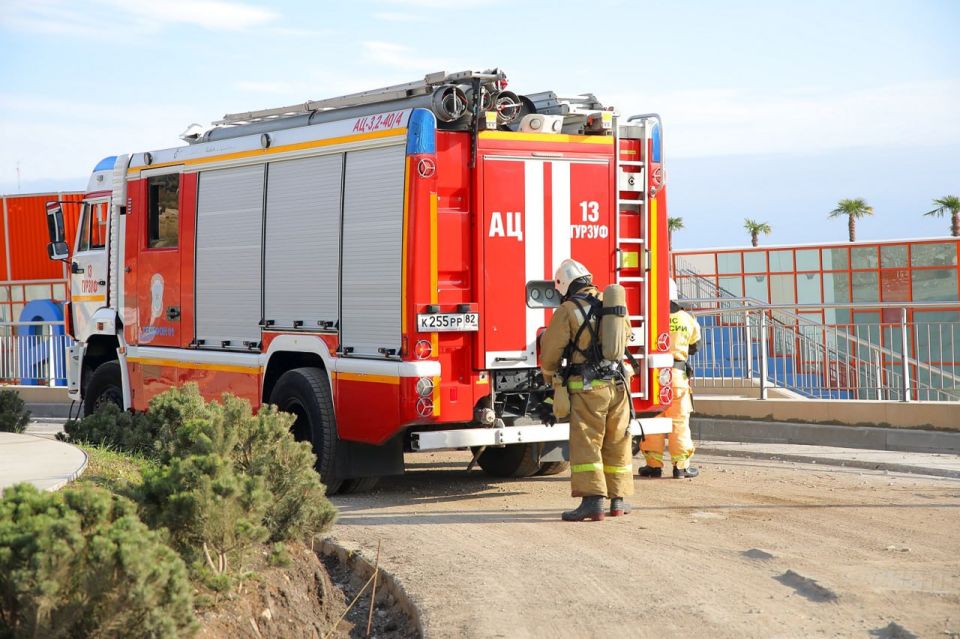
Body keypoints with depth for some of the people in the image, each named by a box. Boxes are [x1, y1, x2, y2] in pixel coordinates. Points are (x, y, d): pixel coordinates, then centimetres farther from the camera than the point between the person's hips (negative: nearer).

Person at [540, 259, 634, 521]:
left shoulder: (568, 310, -7)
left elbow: (550, 350, -5)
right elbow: (626, 331, 30)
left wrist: (549, 375, 16)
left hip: (587, 387, -5)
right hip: (619, 384, 5)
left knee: (586, 443, -3)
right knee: (617, 443, 14)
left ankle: (593, 499, -13)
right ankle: (618, 499, 20)